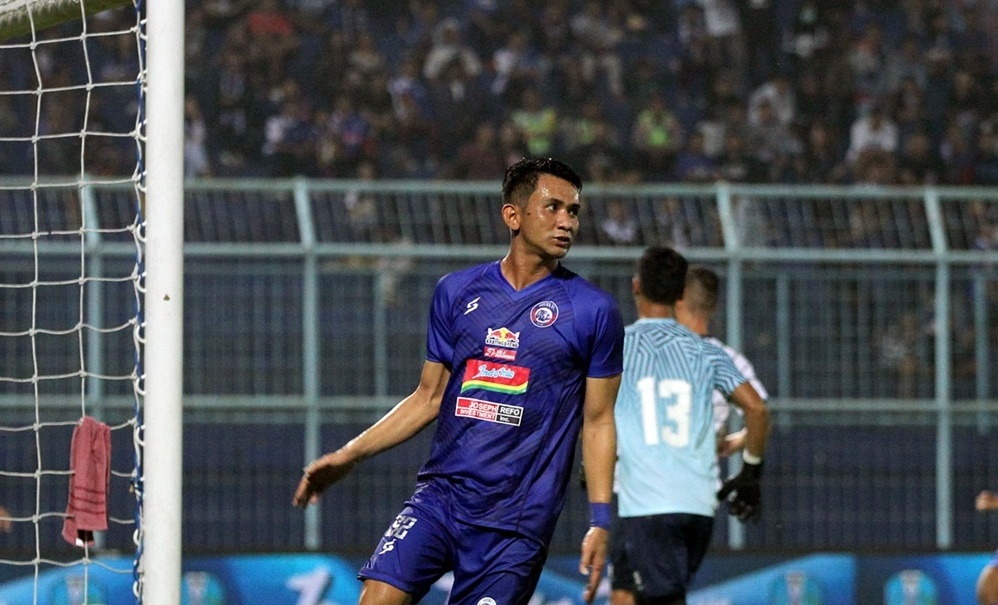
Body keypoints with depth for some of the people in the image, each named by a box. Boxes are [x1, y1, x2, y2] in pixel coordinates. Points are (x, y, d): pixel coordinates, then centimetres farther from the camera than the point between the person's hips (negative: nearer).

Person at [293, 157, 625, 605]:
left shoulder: (593, 311, 0)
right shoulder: (457, 292, 9)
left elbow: (598, 421, 3)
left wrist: (600, 522, -3)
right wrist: (349, 456, 10)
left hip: (516, 522, -3)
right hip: (440, 494, 3)